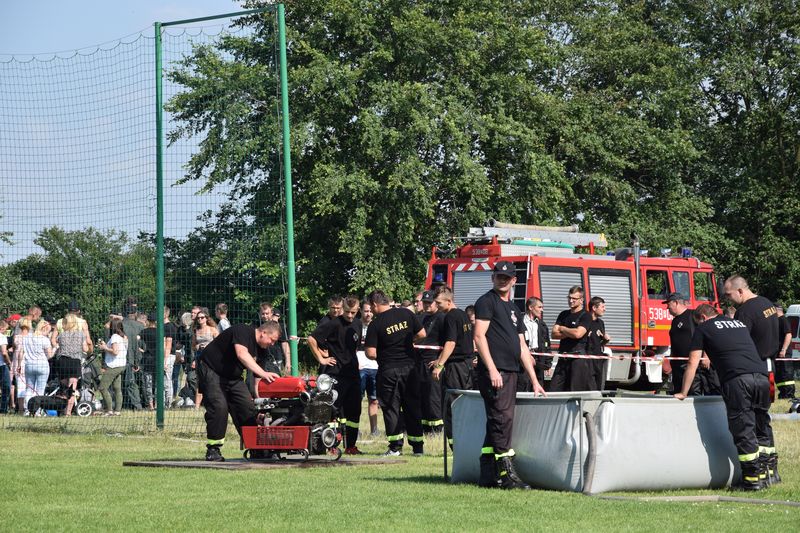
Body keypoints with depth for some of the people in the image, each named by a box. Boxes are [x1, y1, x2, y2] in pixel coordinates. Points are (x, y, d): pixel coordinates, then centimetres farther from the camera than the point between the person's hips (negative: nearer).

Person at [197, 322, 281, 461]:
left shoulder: (259, 347, 5)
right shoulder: (242, 331, -22)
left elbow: (256, 376, 9)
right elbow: (242, 354, -39)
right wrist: (263, 373, -46)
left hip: (233, 377, 8)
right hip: (211, 370, -8)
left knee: (248, 408, -1)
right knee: (219, 407, -21)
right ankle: (212, 450, -13)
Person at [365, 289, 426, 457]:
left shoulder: (375, 324, -11)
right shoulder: (407, 314, 0)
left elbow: (371, 353, -14)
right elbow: (422, 334, 6)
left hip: (388, 370, -4)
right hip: (409, 366, 4)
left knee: (391, 407, 5)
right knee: (412, 407, 10)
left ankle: (395, 447, 1)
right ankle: (418, 447, 11)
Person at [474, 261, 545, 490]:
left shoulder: (513, 309, 23)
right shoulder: (487, 301, -1)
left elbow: (522, 346, 23)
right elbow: (479, 336, -11)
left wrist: (534, 381, 19)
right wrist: (492, 369, -19)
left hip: (511, 372, 9)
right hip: (494, 371, -9)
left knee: (497, 422, 8)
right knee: (502, 418, -13)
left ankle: (487, 476, 10)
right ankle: (506, 474, -15)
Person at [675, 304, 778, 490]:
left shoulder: (703, 329, 16)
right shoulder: (739, 323, 32)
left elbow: (692, 364, 15)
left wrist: (683, 393, 23)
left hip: (737, 379, -5)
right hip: (761, 375, 6)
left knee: (743, 429, -3)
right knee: (762, 425, 16)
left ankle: (754, 478, -5)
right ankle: (770, 472, 17)